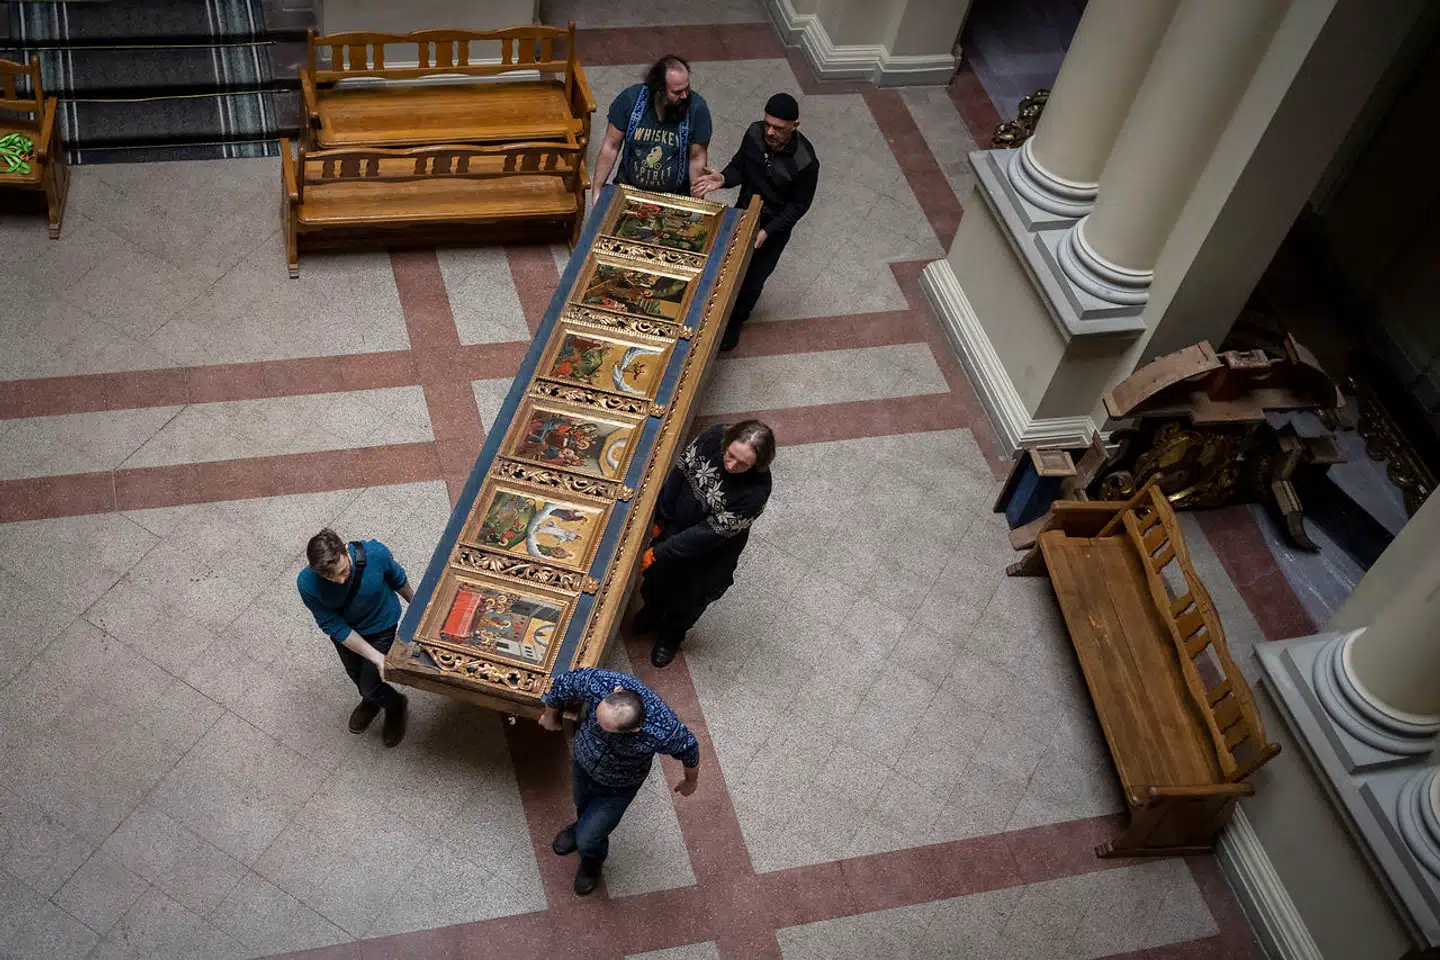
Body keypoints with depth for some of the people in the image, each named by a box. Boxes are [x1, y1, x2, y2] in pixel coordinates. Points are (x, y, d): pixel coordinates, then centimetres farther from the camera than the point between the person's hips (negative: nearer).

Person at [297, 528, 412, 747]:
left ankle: (395, 705, 42)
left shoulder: (375, 553, -38)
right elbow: (334, 627, -28)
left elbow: (397, 579, -14)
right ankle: (371, 700, 63)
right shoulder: (307, 584, -38)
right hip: (346, 630, 2)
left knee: (370, 685, 7)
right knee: (356, 674, 29)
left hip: (380, 625, -2)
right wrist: (377, 657, -31)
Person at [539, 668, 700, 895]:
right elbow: (562, 685, -18)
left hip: (617, 788, -3)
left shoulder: (662, 732, -45)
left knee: (588, 841, 11)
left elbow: (688, 748, -21)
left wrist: (691, 781, 1)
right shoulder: (597, 682, -42)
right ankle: (582, 828, 70)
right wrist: (550, 716, 3)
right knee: (582, 806, 33)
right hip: (582, 761, 3)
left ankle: (592, 863, 50)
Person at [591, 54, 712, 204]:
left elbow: (697, 159, -6)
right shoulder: (630, 98, -12)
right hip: (628, 188, 0)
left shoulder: (697, 108, -14)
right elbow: (611, 146, -4)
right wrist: (597, 191, -4)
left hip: (675, 196, 0)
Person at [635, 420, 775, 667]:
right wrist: (660, 518, -2)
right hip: (675, 526, 4)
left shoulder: (756, 490, -39)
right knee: (657, 575, 31)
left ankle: (670, 637, 57)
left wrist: (660, 552, -27)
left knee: (687, 600, 25)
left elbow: (713, 531, -32)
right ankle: (652, 610, 65)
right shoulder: (715, 437, -28)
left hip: (709, 554, -3)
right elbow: (681, 471, -10)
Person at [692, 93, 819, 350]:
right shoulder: (755, 133, -21)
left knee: (752, 279, 15)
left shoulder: (805, 162, -32)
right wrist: (722, 179, -27)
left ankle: (735, 322, 42)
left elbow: (799, 205, -19)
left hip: (774, 227, -4)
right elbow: (739, 168, -5)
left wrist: (767, 231, -26)